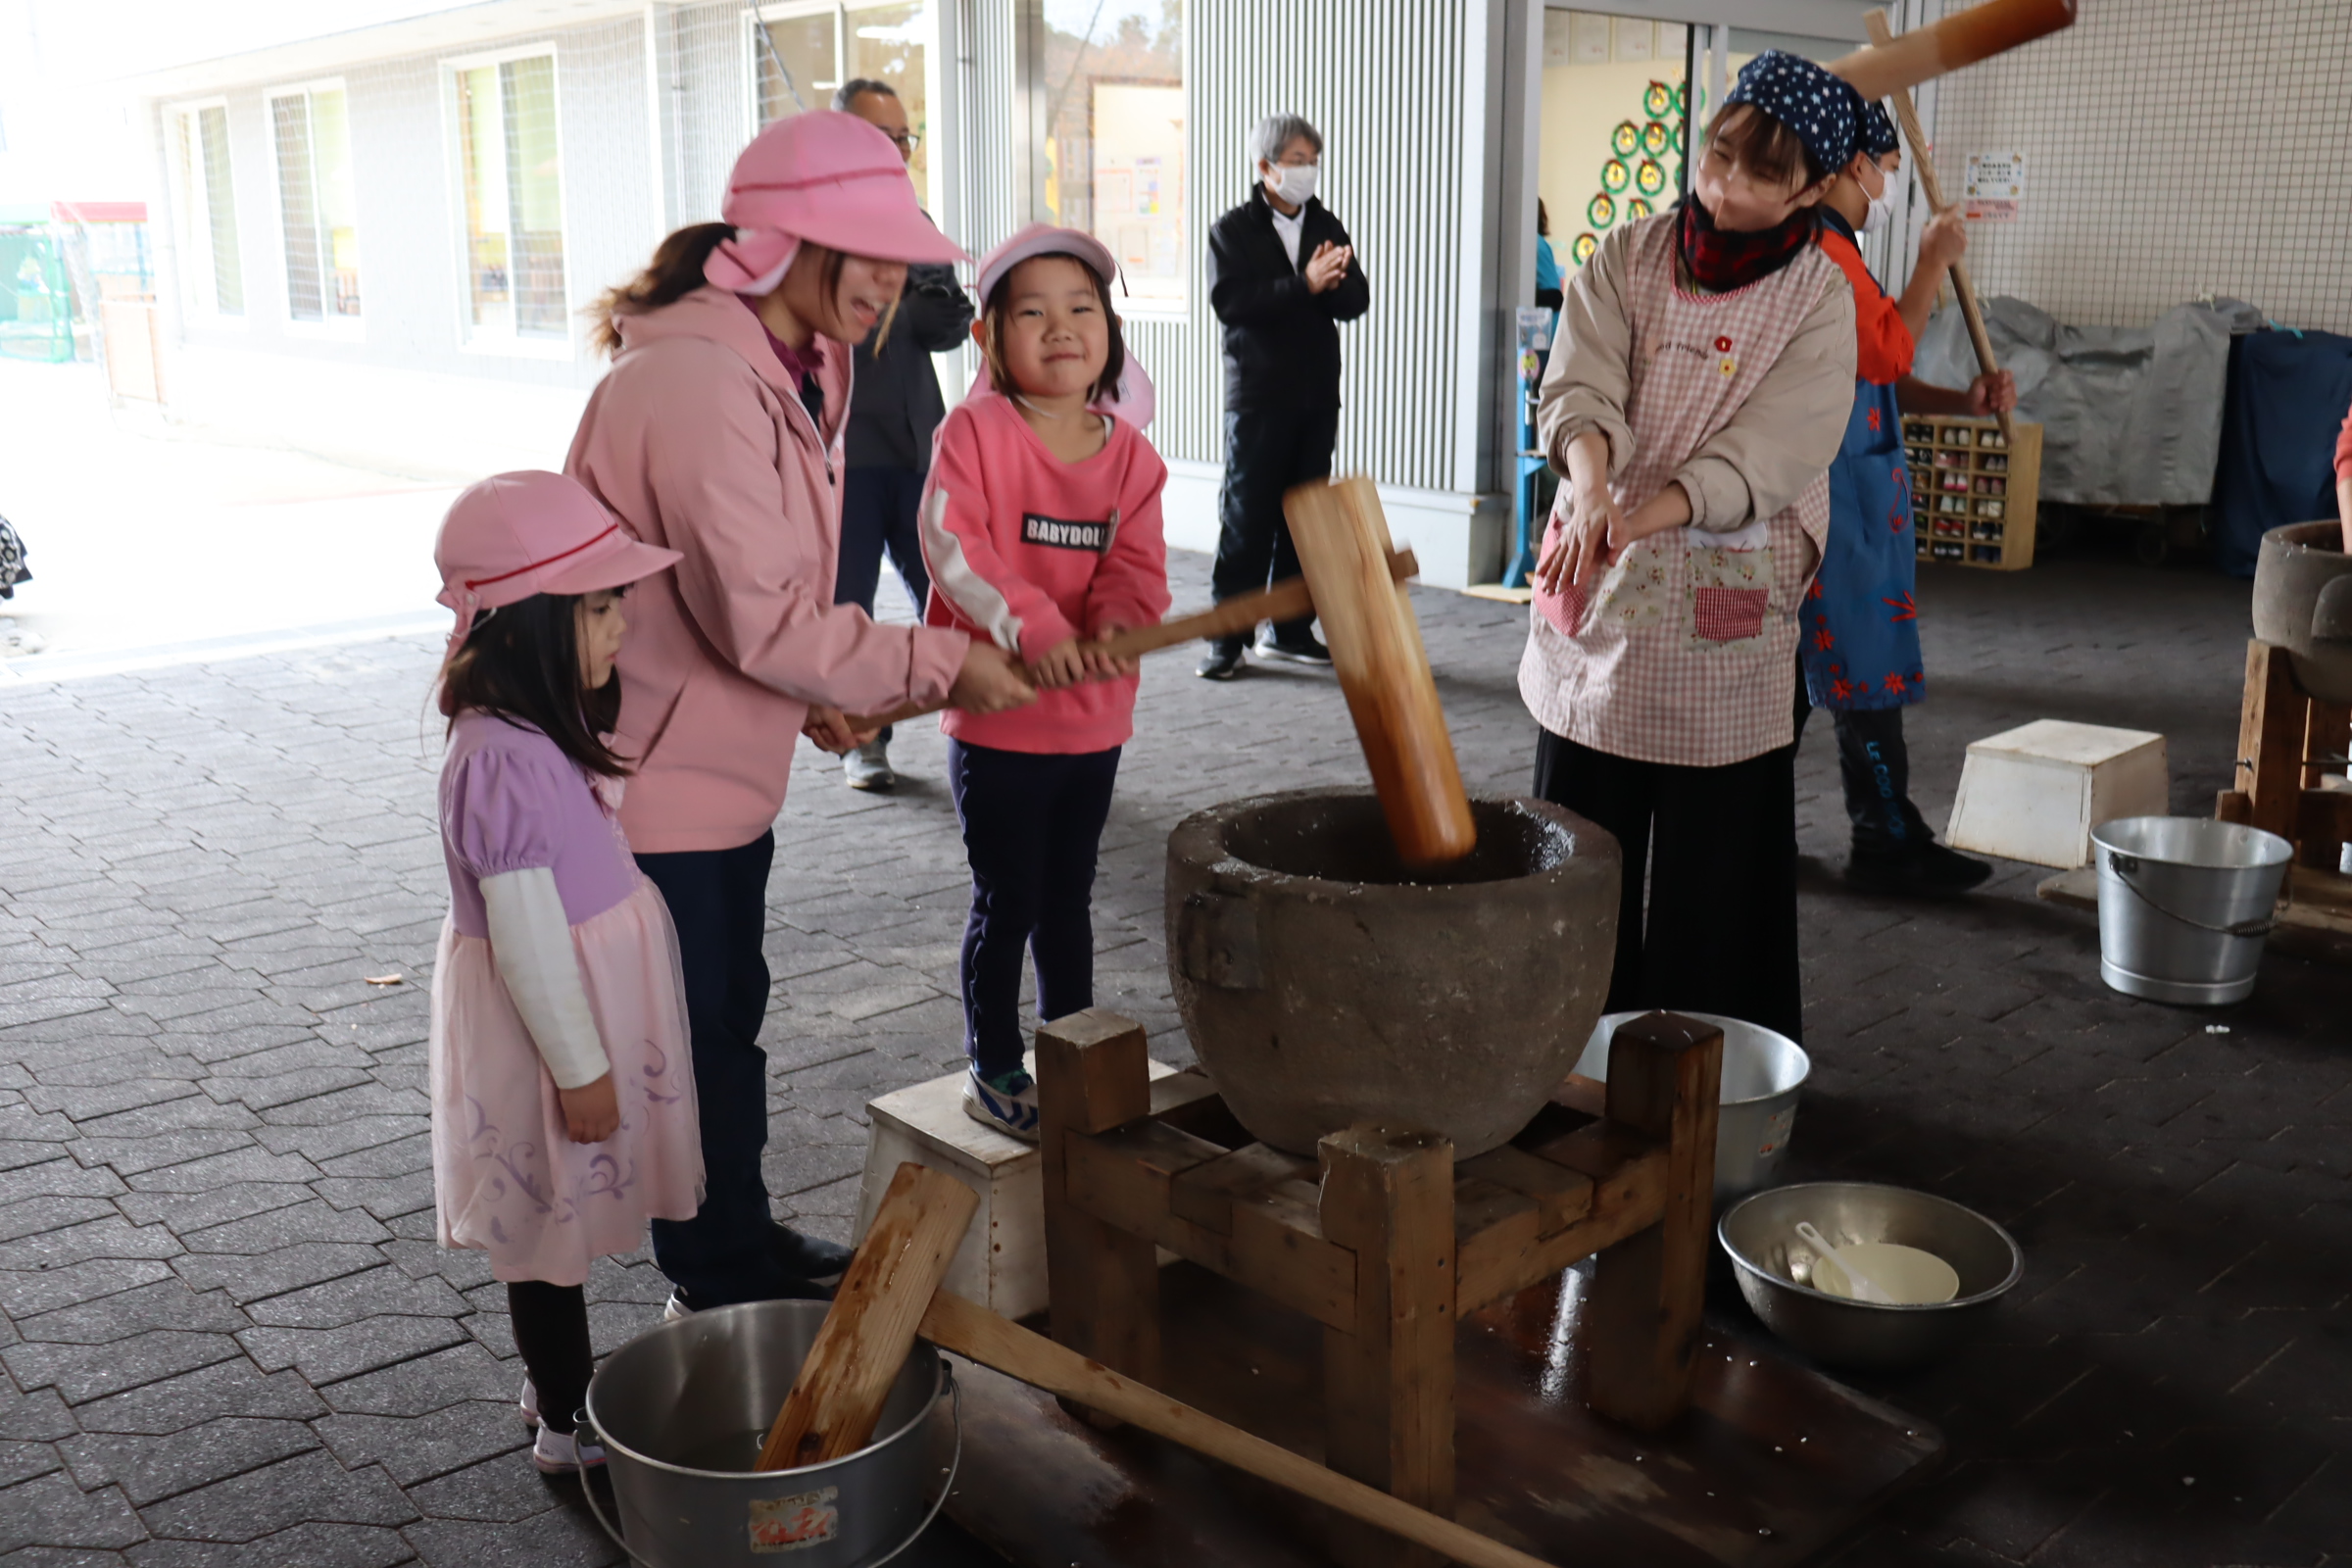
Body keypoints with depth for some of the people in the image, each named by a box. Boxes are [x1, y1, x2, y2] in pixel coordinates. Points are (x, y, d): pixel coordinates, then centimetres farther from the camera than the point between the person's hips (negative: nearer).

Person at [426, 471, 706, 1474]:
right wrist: (579, 1068, -19)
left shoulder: (536, 732, 3)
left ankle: (556, 1381, 41)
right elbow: (526, 937, -25)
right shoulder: (506, 762, -28)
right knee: (552, 1225, 7)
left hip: (584, 1001, 9)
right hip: (546, 1022, -9)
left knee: (558, 1221, 23)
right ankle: (565, 1427, 24)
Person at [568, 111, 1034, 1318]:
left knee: (729, 1016, 21)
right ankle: (720, 1286, 24)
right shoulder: (697, 382, -26)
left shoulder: (783, 368, 7)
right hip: (652, 774, -10)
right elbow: (761, 619, -28)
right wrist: (939, 665, -21)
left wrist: (813, 693, 4)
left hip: (724, 759, 10)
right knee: (693, 1038, 6)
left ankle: (743, 1246, 38)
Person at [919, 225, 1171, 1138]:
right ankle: (992, 1072, 22)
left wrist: (1116, 623, -25)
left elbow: (1137, 566, -3)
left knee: (1068, 899, 18)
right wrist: (1031, 626, -32)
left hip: (1093, 717, 5)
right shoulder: (976, 428, -10)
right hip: (997, 718, -5)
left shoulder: (1128, 452, 4)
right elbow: (950, 542, -22)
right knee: (1006, 902, 5)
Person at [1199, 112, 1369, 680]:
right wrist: (1303, 286, -23)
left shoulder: (1327, 228, 12)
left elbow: (1357, 301, 4)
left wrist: (1333, 282, -18)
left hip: (1317, 397, 5)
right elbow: (1229, 300, -16)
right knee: (1245, 516, -4)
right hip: (1257, 394, -5)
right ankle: (1228, 636, 2)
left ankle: (1289, 629, 17)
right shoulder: (1233, 230, -1)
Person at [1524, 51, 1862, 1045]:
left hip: (1724, 606, -2)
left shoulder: (1818, 298, -3)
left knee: (1711, 852, 3)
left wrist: (1645, 515, -28)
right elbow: (1580, 386, -11)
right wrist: (1591, 484, -32)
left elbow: (1765, 452, -14)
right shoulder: (1627, 260, 3)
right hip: (1595, 592, 3)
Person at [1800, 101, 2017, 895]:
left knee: (1799, 662, 13)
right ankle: (1889, 843, 5)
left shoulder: (1830, 246, 19)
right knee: (1866, 661, -3)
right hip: (1836, 485, -11)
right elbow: (1888, 353, -18)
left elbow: (1881, 377, 19)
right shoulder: (1819, 249, -15)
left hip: (1844, 481, 11)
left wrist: (1965, 401, 6)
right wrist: (1933, 265, -6)